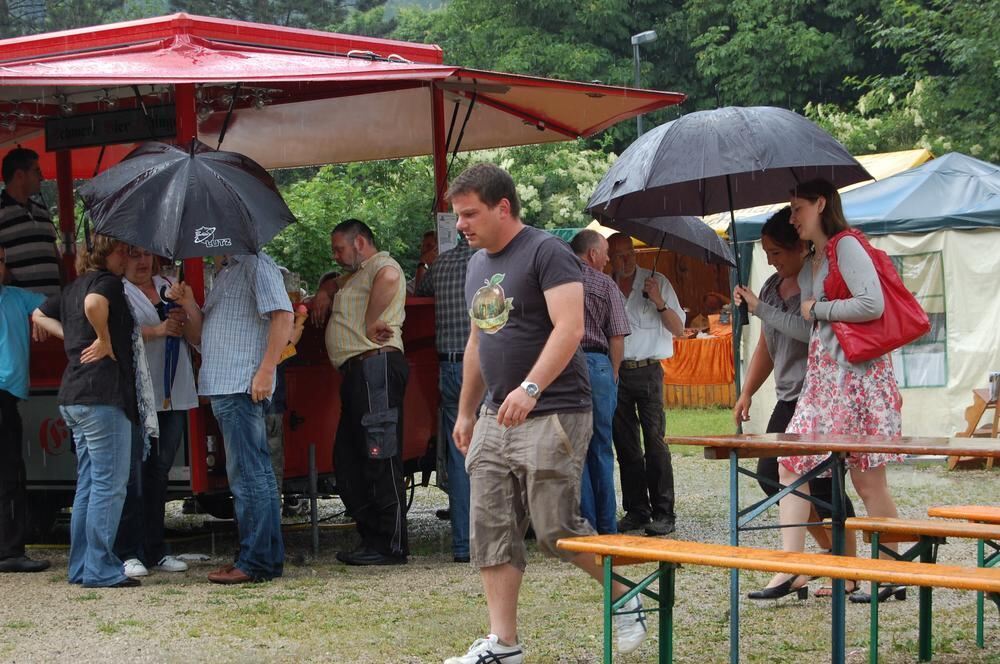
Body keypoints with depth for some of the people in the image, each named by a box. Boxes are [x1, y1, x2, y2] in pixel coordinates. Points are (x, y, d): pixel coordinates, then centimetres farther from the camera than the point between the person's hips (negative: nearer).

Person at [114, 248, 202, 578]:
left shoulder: (170, 288, 16)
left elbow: (197, 337, 8)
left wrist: (188, 303, -7)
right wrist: (159, 330, -16)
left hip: (172, 398, 5)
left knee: (159, 473, 9)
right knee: (133, 473, -8)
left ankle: (155, 550, 15)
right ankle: (128, 553, -6)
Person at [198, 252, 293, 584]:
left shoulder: (255, 264, -9)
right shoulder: (226, 271, 22)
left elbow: (283, 316, -19)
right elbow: (208, 326, 29)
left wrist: (265, 371, -22)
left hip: (243, 385, -11)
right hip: (224, 384, 11)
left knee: (247, 474, -9)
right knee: (257, 472, 12)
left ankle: (256, 562, -8)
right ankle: (270, 557, 16)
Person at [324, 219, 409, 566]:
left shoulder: (381, 265, -4)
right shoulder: (356, 275, 28)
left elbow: (389, 278, -28)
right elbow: (336, 283, 47)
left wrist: (371, 324, -23)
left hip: (377, 365, -11)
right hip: (358, 371, 11)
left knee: (380, 457, -11)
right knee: (348, 460, 11)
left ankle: (392, 546, -11)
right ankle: (371, 538, 13)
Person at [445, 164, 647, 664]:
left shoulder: (546, 253, -10)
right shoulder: (478, 264, 16)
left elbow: (569, 328, -21)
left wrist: (530, 388, -31)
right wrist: (465, 411, 23)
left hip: (551, 415, -8)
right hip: (496, 418, 8)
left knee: (556, 529, -8)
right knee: (490, 534, 2)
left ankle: (625, 600, 14)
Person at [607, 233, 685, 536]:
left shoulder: (656, 282, 4)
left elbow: (678, 329, 3)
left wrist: (659, 301, -11)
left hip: (647, 371, -3)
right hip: (615, 372, 3)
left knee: (654, 441, -9)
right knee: (625, 444, 4)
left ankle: (663, 514, -8)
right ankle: (636, 510, 10)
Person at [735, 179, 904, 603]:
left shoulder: (847, 247, -7)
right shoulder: (808, 267, 20)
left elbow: (872, 305, -20)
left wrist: (818, 308, -9)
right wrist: (759, 308, 22)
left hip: (858, 374, -9)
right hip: (820, 376, 9)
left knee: (867, 479, -4)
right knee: (792, 465, 0)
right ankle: (790, 568, -2)